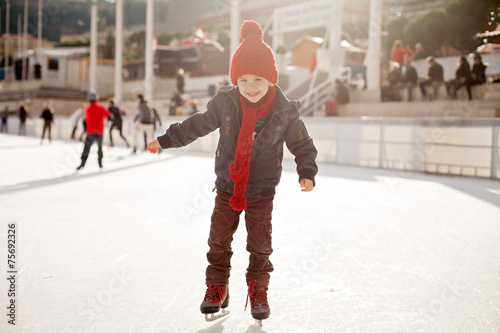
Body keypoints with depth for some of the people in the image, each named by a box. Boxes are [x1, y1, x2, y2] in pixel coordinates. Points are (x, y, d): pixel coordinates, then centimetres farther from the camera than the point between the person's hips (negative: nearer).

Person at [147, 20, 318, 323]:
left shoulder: (285, 112, -14)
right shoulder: (225, 102, -9)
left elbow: (302, 145, -3)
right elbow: (198, 125, 4)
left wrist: (307, 173, -18)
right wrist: (165, 140, 5)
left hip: (261, 192, -2)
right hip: (227, 188, 2)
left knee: (260, 246, 7)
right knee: (219, 241, 9)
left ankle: (258, 292, 27)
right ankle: (217, 289, 27)